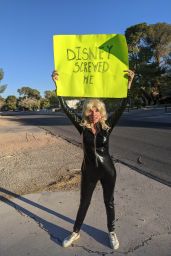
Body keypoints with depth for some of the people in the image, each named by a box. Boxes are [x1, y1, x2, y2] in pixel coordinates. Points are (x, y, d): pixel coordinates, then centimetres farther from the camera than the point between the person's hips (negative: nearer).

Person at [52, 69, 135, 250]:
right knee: (84, 203, 17)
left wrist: (128, 84, -22)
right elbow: (66, 109, -14)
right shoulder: (82, 126, -9)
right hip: (88, 171, 0)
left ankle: (111, 232, 41)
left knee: (109, 203, 18)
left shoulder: (107, 125, -9)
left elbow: (122, 107, -15)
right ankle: (75, 233, 39)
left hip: (107, 170, 0)